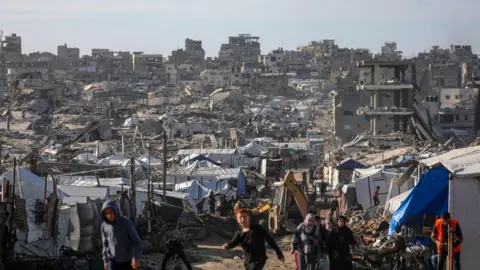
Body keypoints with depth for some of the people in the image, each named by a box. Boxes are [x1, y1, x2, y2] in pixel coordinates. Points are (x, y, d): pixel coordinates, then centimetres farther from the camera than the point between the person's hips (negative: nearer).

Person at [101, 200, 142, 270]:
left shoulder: (126, 223, -14)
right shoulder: (104, 226, -2)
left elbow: (137, 242, -13)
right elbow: (105, 244, 11)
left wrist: (136, 258, -24)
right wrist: (105, 260, 11)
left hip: (126, 260, -2)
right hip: (112, 260, 2)